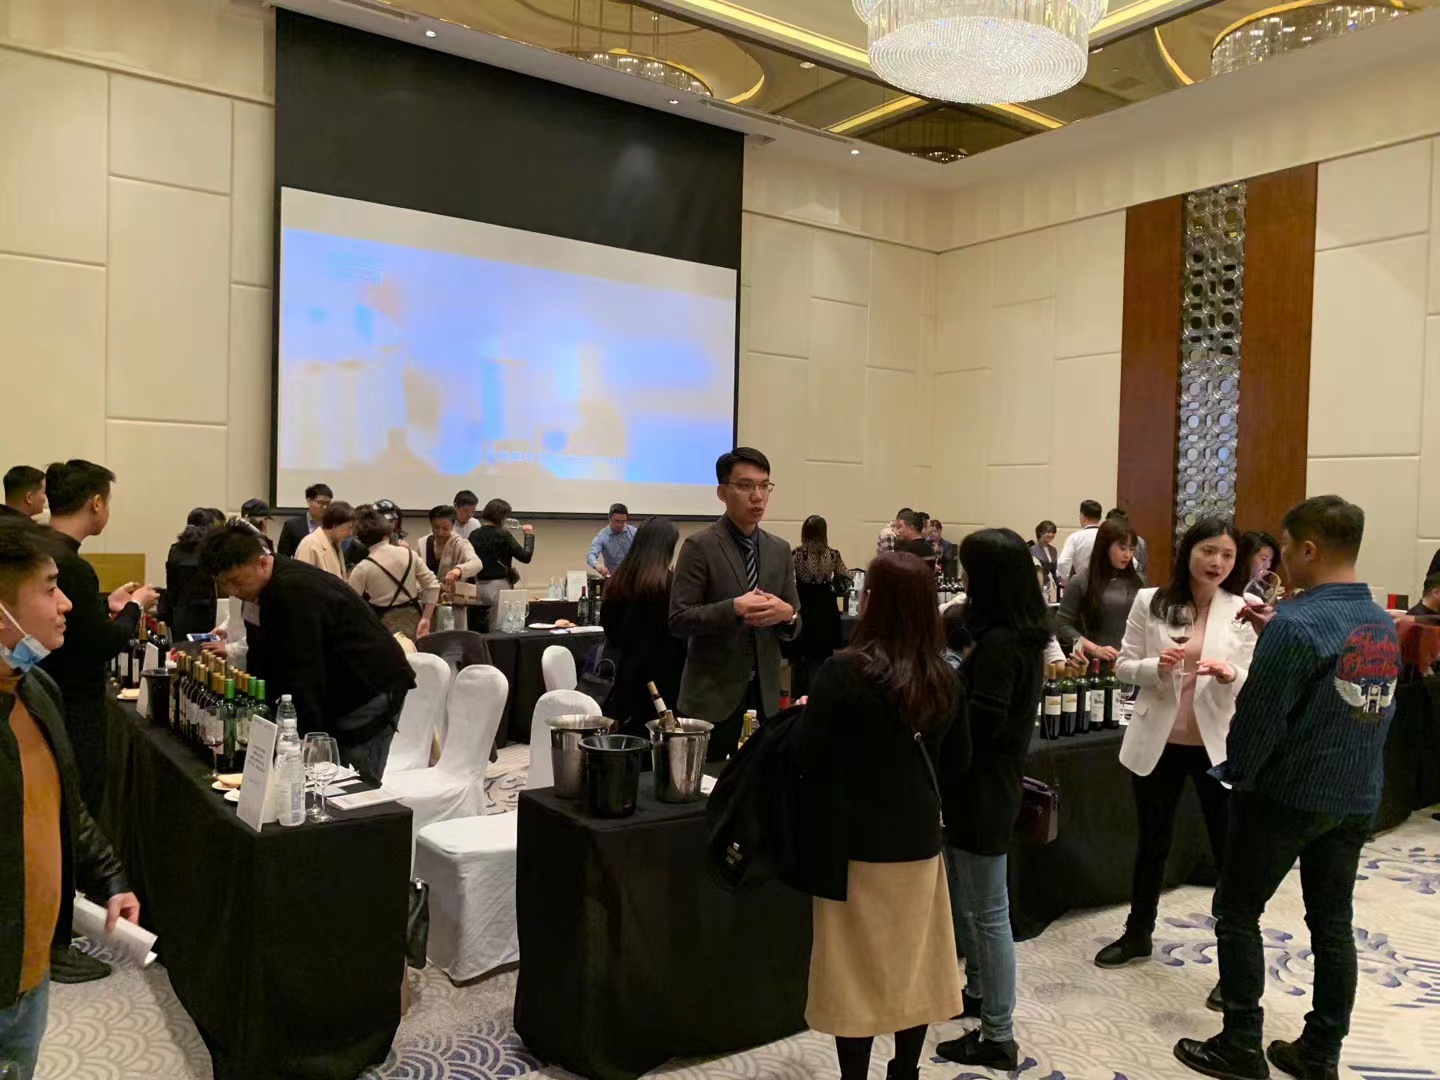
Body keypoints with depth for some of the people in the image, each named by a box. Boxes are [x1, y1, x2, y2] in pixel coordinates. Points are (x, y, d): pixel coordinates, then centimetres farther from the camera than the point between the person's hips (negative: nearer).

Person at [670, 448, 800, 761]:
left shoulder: (780, 550, 9)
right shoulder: (700, 546, -8)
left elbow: (794, 626, 12)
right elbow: (678, 619, -13)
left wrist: (787, 614, -11)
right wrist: (734, 609, -23)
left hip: (765, 694, 5)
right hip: (712, 695, -5)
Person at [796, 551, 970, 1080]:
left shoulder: (844, 672, -19)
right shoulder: (944, 678, -3)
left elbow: (803, 757, -15)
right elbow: (959, 759, 9)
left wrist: (811, 713, 3)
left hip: (858, 843, -5)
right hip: (919, 838, 5)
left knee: (857, 971, 8)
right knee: (913, 964, 18)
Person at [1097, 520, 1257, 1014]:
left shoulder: (1244, 609, -6)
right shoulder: (1149, 602, -4)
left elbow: (1254, 681, -5)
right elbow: (1124, 667, -1)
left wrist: (1230, 675, -27)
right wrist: (1156, 666, -21)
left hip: (1218, 745, -1)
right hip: (1157, 742, 2)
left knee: (1231, 852, 5)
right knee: (1152, 844, 18)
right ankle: (1138, 935, 37)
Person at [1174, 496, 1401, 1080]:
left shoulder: (1295, 624, -21)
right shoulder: (1383, 624, 5)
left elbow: (1259, 717, -19)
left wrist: (1237, 774, -3)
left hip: (1288, 793, -7)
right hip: (1357, 799, 7)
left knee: (1237, 912, 7)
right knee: (1333, 922, 14)